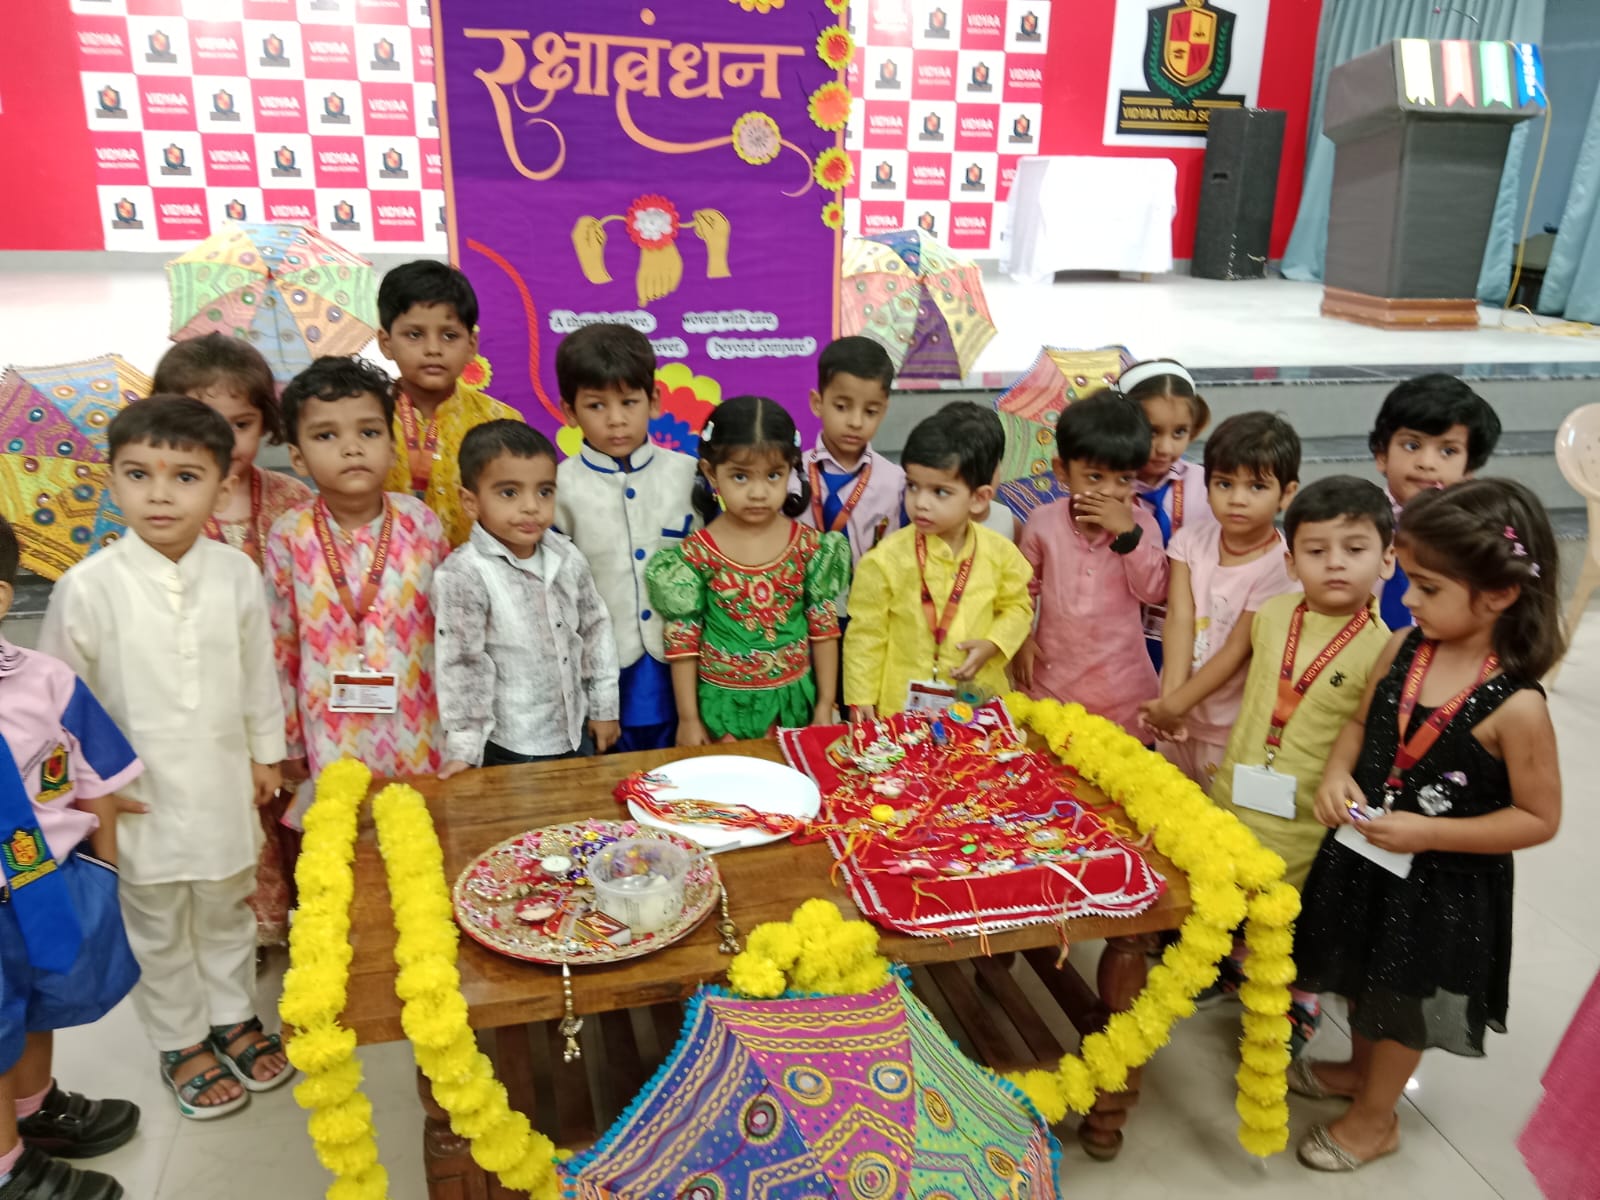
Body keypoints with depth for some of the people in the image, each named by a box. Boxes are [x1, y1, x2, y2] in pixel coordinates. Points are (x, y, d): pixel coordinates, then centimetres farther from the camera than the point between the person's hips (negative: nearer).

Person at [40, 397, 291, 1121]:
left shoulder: (236, 574, -10)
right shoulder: (89, 586, -17)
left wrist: (266, 752, 9)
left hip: (224, 783, 2)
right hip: (139, 792, -2)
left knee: (227, 909, 22)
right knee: (157, 930, 16)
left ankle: (233, 1016, 44)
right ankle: (180, 1043, 37)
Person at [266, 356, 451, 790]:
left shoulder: (418, 520, -7)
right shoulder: (289, 536, -9)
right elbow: (279, 647, 1)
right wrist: (290, 742, 7)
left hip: (417, 731, 1)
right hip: (333, 739, -1)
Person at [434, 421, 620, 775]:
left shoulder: (567, 558, -2)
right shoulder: (463, 575, -19)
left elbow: (595, 630, 8)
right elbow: (461, 663, -17)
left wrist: (604, 708, 11)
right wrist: (464, 748, -15)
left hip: (576, 733, 6)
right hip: (510, 749, -5)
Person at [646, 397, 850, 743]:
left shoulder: (809, 545, -8)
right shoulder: (696, 553, -14)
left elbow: (824, 628, 0)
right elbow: (683, 640, -8)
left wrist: (825, 706, 2)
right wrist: (688, 718, -5)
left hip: (793, 700, 2)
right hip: (723, 703, -2)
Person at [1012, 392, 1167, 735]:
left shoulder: (1140, 523, -6)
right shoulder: (1043, 523, -6)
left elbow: (1154, 591, -13)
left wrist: (1128, 533, -21)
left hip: (1121, 682, 0)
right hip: (1051, 676, 0)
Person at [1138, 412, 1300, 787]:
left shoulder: (1279, 567, -16)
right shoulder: (1191, 540, -3)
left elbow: (1236, 650, -17)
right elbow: (1180, 619, -13)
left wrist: (1174, 703, -18)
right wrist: (1169, 698, -23)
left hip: (1232, 731, -4)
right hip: (1180, 717, 4)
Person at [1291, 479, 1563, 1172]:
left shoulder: (1515, 707, -26)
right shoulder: (1402, 649, -11)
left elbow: (1539, 819, -18)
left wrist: (1429, 832, -24)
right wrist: (1338, 774, -13)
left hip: (1440, 888, -5)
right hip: (1364, 858, 5)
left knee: (1403, 999, 17)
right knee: (1363, 979, 27)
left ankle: (1375, 1116, 41)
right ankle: (1359, 1068, 55)